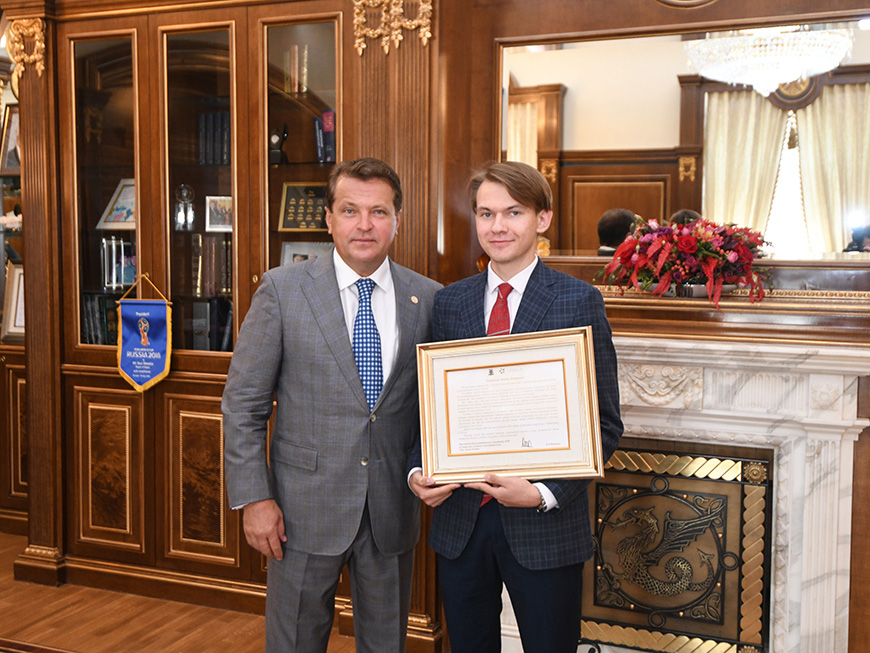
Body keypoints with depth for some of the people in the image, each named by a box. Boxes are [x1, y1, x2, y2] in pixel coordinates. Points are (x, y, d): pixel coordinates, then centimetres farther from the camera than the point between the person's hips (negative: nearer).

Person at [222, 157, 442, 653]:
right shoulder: (283, 290, -6)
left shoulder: (428, 298, 0)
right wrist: (254, 498, -9)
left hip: (392, 512, 2)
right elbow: (243, 403, -5)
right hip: (305, 506, -2)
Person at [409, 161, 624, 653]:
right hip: (459, 519, 4)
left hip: (545, 526, -3)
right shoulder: (449, 302, 6)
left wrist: (546, 493, -19)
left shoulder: (579, 302, -6)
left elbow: (605, 424, -7)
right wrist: (419, 472, -7)